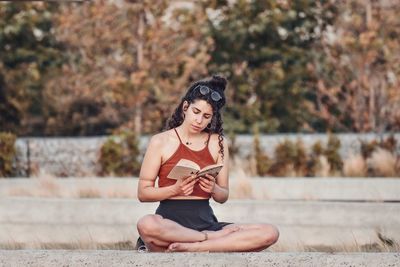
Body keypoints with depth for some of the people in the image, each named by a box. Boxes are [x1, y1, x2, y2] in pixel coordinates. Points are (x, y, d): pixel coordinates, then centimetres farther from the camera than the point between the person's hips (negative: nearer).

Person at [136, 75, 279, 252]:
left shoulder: (217, 143, 13)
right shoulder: (161, 141, 5)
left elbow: (223, 196, 14)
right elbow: (142, 193, 2)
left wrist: (214, 189, -10)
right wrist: (175, 189, -15)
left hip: (206, 222, 3)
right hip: (170, 221, -3)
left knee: (270, 233, -21)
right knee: (146, 224, -42)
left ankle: (195, 247, -28)